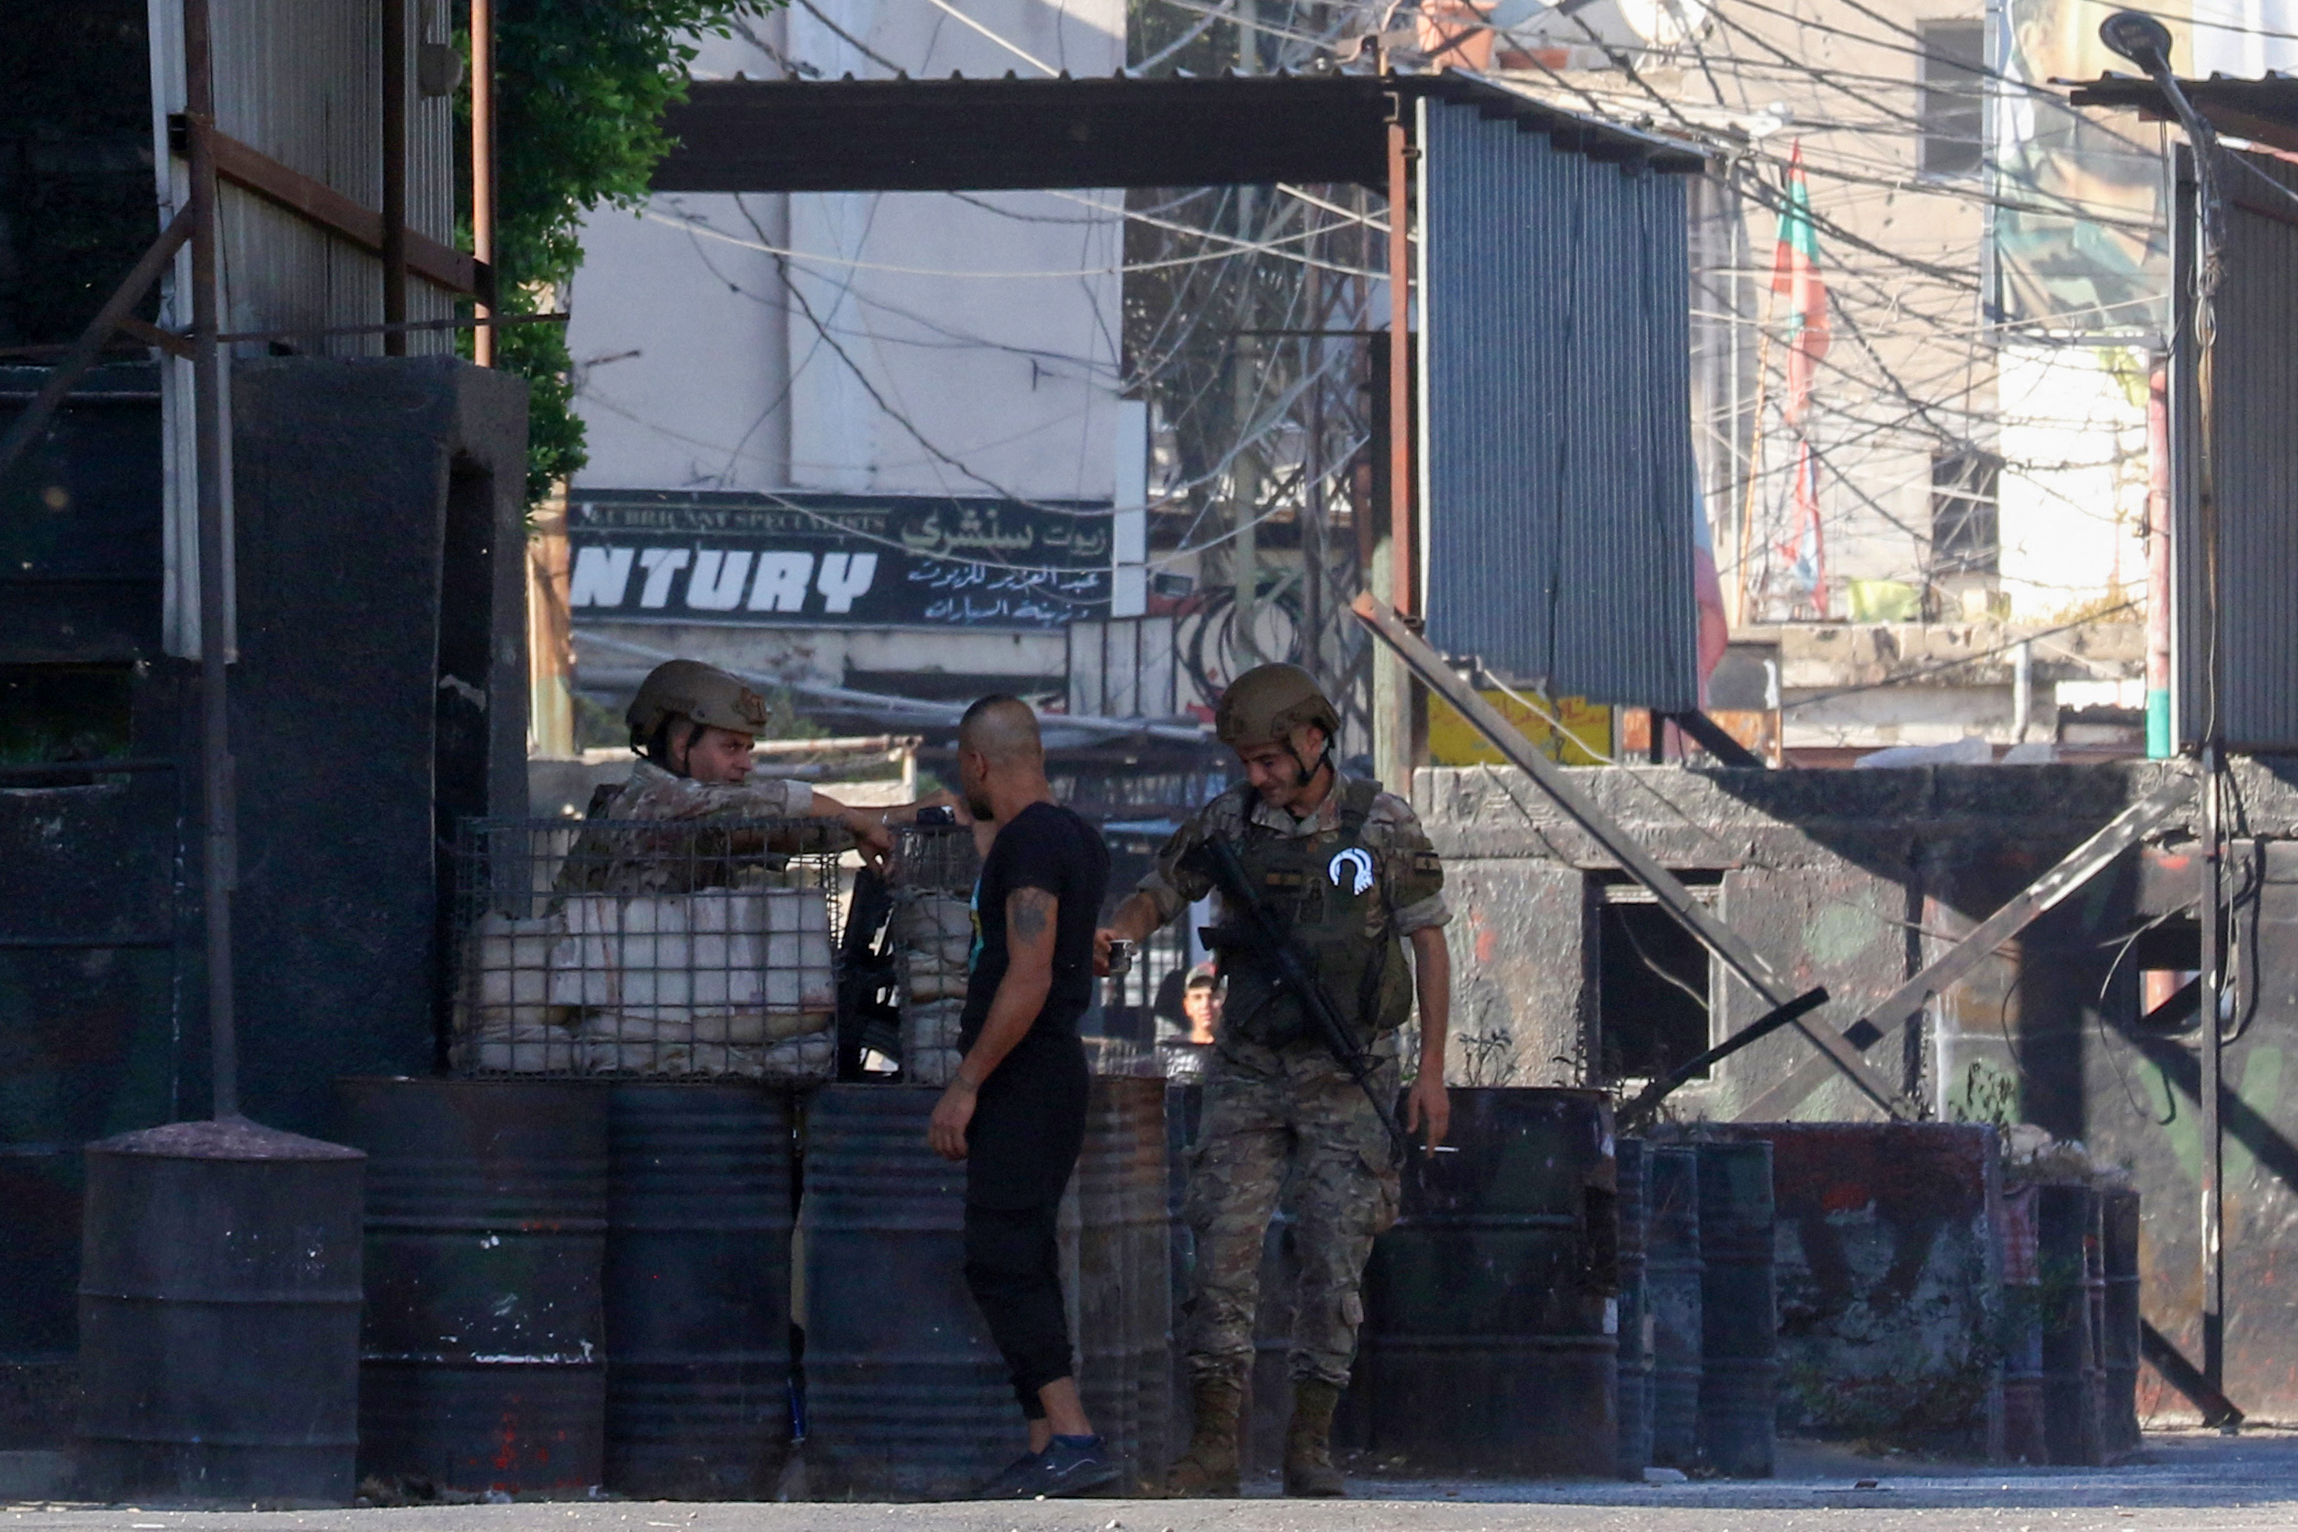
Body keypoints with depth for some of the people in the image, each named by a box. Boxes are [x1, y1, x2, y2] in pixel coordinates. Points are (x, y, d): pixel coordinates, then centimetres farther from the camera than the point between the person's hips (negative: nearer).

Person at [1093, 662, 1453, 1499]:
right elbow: (1159, 892, 12)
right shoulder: (1230, 821, 1)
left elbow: (1428, 943, 1)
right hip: (1249, 1068, 2)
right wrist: (1113, 936, -12)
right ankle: (1213, 1445, -4)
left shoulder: (1381, 824, -5)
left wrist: (1431, 1071, -2)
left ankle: (1311, 1445, 5)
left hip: (1347, 1074, -2)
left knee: (1334, 1256, -3)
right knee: (1224, 1245, -6)